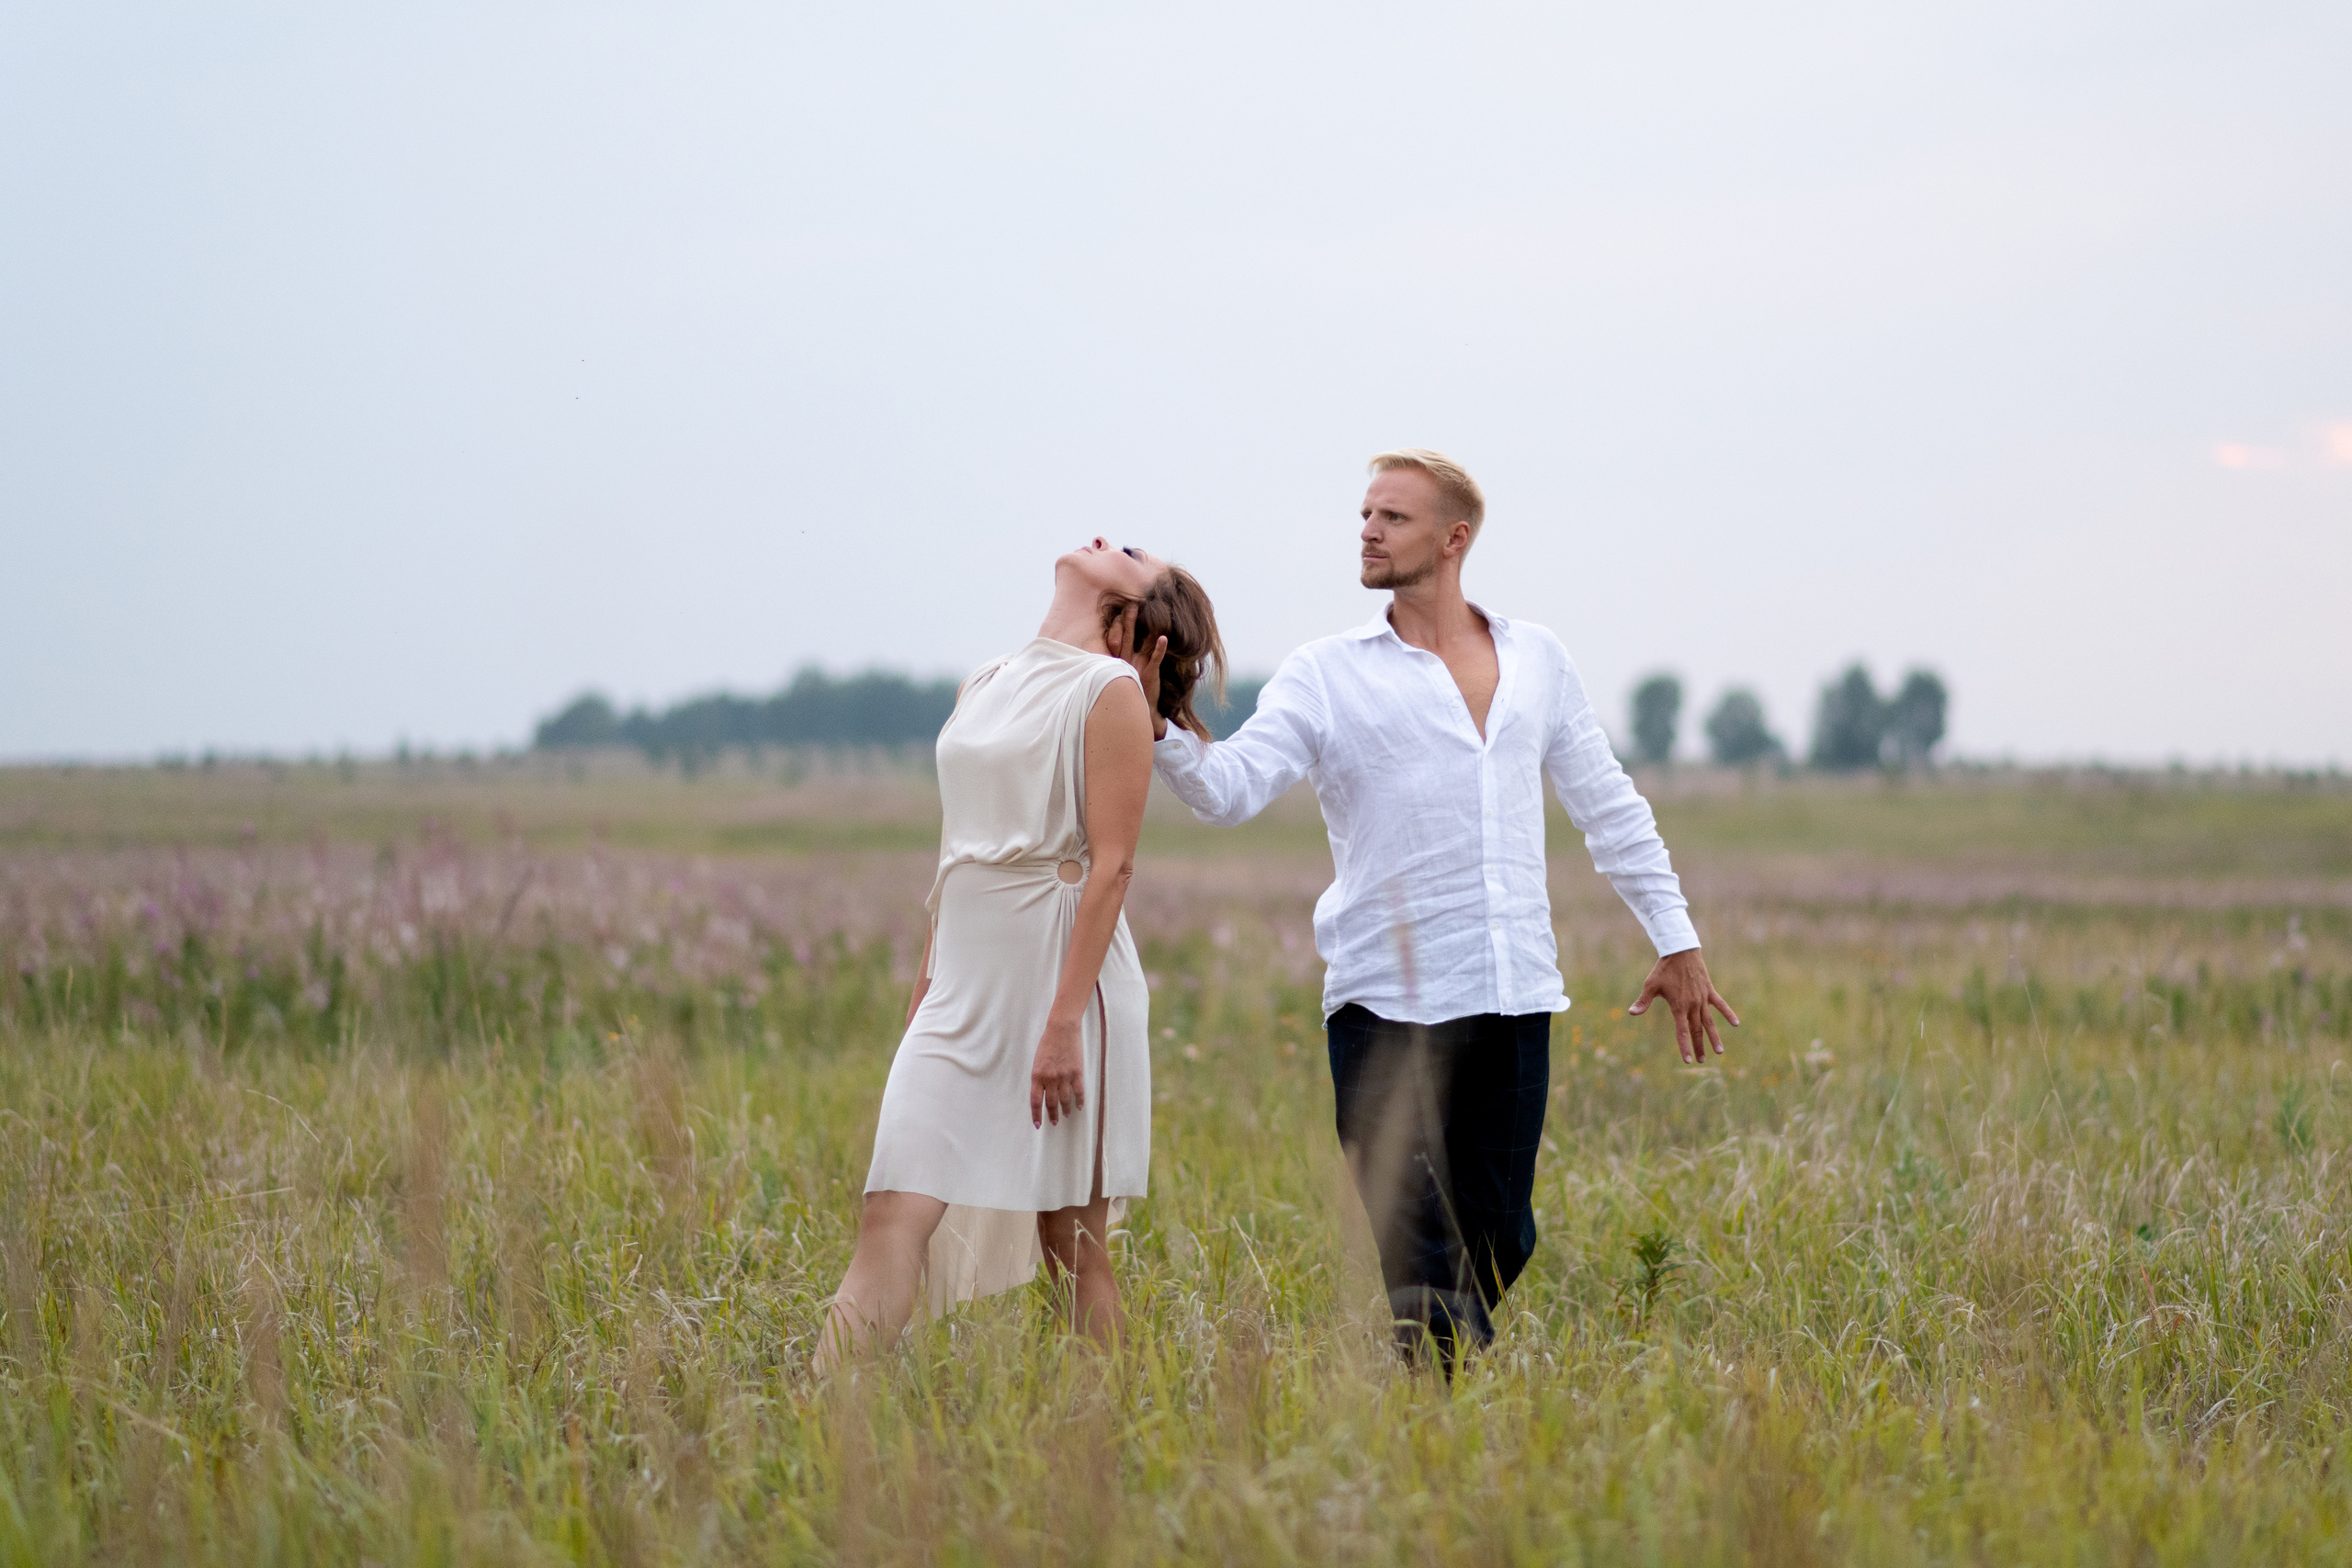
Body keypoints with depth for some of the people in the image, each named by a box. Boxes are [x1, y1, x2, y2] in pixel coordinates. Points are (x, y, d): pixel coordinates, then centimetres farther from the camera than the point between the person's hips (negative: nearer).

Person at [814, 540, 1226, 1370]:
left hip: (1062, 983, -6)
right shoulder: (985, 686, 16)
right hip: (963, 990, 6)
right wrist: (924, 992, 19)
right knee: (893, 1217, -5)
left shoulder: (1109, 689, -4)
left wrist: (1064, 1021, -18)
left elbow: (1111, 864, -11)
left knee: (1072, 1238, 0)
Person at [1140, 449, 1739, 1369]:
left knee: (1499, 1241, 7)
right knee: (1421, 1263, -7)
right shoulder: (1326, 676, 2)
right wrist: (1156, 725, -27)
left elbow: (1608, 808, 20)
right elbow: (1230, 790, -9)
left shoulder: (1537, 660, 13)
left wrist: (1677, 944, 19)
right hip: (1389, 1007, -3)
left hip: (1515, 1001, 3)